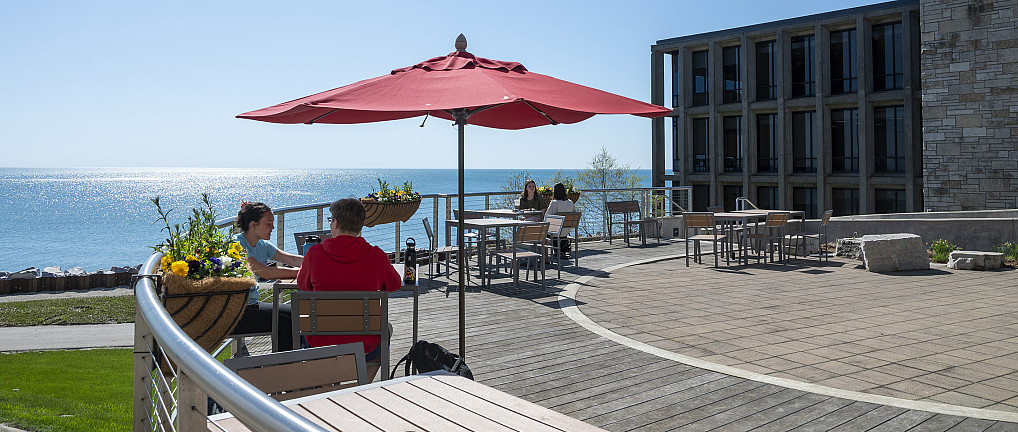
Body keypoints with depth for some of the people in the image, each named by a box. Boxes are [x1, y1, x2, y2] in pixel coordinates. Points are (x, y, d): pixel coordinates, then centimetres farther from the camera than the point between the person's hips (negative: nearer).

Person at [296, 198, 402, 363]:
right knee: (386, 327, 33)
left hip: (321, 348, 1)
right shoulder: (377, 256, -12)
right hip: (366, 350, 0)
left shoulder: (315, 253, -12)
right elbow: (395, 285, 8)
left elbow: (302, 286, 8)